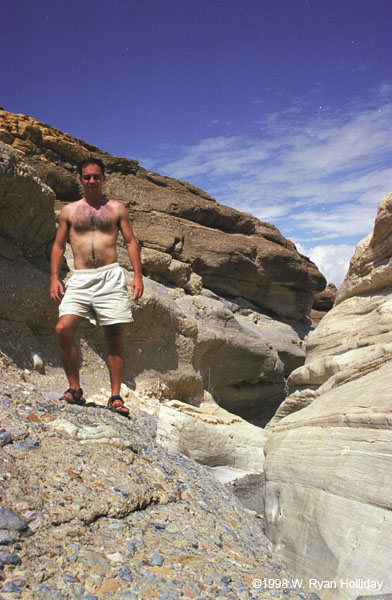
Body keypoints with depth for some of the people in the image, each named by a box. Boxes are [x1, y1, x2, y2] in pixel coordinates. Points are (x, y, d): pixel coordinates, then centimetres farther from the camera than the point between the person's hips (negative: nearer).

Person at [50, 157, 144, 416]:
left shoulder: (116, 208, 12)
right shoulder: (69, 210, 14)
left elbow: (131, 242, 10)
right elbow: (59, 246, 15)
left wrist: (138, 275, -1)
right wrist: (54, 278, 4)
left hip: (111, 276, -1)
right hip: (81, 278, 1)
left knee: (115, 335, -2)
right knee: (63, 328, -16)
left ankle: (115, 396, 4)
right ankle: (75, 389, -2)